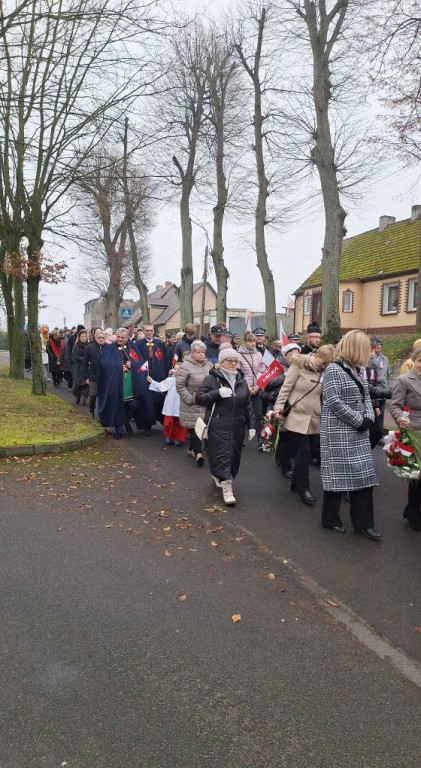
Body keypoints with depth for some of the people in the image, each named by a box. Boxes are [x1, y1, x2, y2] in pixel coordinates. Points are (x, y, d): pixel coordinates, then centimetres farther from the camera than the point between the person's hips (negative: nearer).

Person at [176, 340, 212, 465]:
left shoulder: (209, 365, 9)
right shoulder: (185, 366, -11)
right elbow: (180, 385, -12)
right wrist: (190, 399, -15)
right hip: (192, 405, -6)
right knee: (195, 427, -6)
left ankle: (192, 449, 27)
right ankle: (198, 452, -2)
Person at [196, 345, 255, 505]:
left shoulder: (241, 380, 12)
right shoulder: (212, 378, -4)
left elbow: (248, 405, 15)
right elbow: (199, 398, -10)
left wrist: (251, 425, 12)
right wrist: (218, 393, -23)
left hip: (237, 426, 6)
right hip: (218, 426, -5)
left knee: (234, 455, 11)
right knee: (221, 454, -7)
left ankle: (217, 476, 35)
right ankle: (226, 487, -1)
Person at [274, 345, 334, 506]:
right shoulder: (299, 366, -8)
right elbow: (286, 387, -9)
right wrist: (279, 407, -14)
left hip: (315, 419, 5)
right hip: (298, 416, -5)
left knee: (303, 451, 10)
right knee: (304, 451, -1)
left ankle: (296, 483, 27)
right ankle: (304, 489, 11)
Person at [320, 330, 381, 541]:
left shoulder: (359, 370, 12)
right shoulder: (334, 370, -12)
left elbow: (366, 397, 15)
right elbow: (334, 402, -20)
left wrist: (369, 418, -4)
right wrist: (359, 421, -16)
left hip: (358, 432, 8)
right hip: (338, 432, -8)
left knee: (363, 474, 6)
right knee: (338, 474, 1)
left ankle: (363, 523, 14)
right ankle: (330, 519, 18)